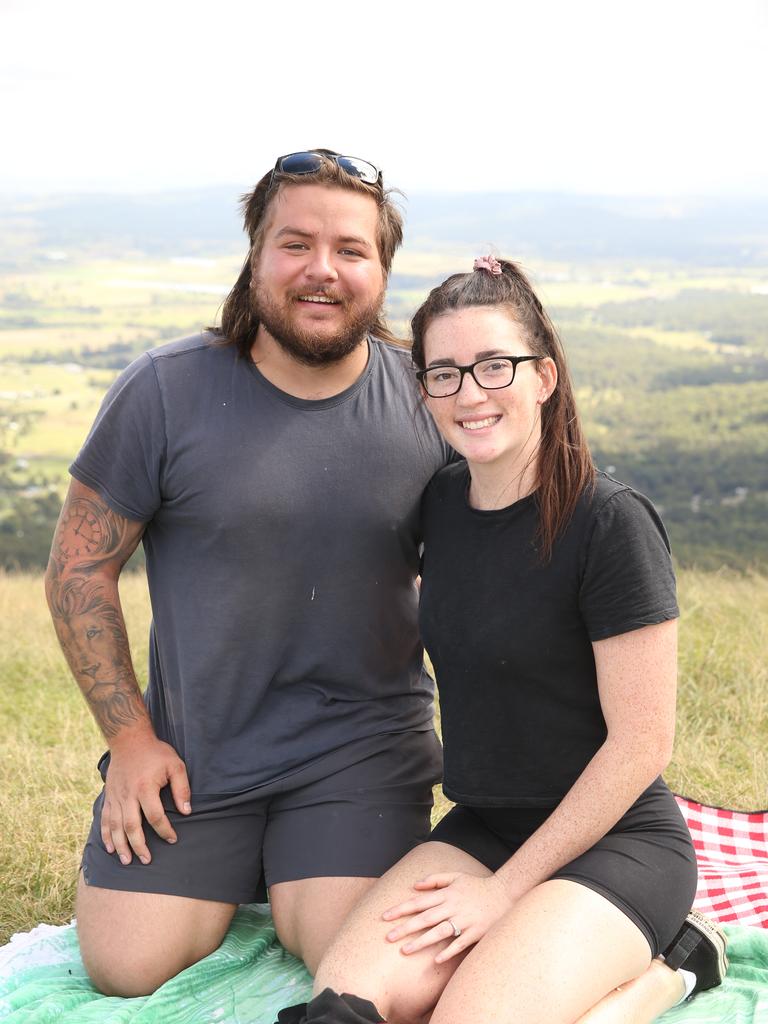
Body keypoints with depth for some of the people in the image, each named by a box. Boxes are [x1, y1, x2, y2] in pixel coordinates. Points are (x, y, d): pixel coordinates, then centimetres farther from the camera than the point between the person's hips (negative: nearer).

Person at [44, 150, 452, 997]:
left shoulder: (428, 401, -6)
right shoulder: (166, 390, -8)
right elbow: (79, 566, -2)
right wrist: (129, 736, -4)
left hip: (362, 744, 0)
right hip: (190, 746, 0)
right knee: (125, 970, -4)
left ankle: (296, 877, 21)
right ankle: (234, 871, 27)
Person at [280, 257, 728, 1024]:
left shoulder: (609, 523, -17)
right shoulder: (442, 501, 3)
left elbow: (641, 744, -15)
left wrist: (505, 890, -13)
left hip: (615, 841, -6)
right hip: (480, 824, 6)